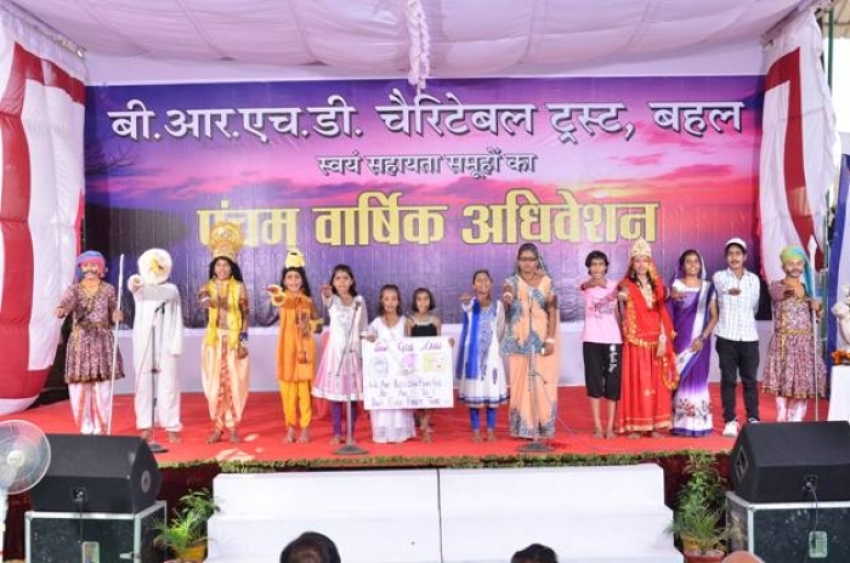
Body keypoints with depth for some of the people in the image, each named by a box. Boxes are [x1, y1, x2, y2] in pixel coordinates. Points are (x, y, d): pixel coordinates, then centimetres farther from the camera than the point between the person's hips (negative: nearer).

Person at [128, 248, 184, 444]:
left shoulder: (172, 290, 7)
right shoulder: (140, 288, 7)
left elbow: (177, 319, 2)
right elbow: (135, 288, -20)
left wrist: (176, 344, -7)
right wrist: (134, 284, -45)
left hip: (166, 344, -1)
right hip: (144, 344, 1)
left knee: (168, 384, -1)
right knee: (143, 383, 5)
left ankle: (172, 427, 5)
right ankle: (145, 426, 14)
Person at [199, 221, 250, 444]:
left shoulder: (239, 287, 0)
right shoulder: (208, 286, 4)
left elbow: (246, 315, 0)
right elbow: (203, 299, -20)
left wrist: (244, 340, -8)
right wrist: (205, 300, -44)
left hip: (235, 340, -2)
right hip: (214, 340, 2)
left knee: (233, 383, 0)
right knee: (215, 383, 3)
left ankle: (233, 427, 10)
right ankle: (217, 427, 13)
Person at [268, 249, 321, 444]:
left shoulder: (308, 301, 3)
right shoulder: (282, 297, -4)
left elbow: (317, 320, 19)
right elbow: (279, 300, -32)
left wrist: (309, 327, 0)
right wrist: (276, 294, -53)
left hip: (304, 347, 0)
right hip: (287, 347, 0)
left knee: (304, 388, 3)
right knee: (287, 388, 4)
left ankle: (305, 428, 12)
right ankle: (290, 428, 15)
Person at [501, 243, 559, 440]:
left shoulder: (546, 282, 4)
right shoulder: (513, 281, 2)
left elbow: (553, 312, 2)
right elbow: (507, 292, -23)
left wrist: (551, 339, -7)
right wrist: (507, 296, -47)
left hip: (543, 339, 0)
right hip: (520, 340, 0)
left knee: (544, 383, 1)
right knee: (521, 382, 0)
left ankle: (544, 426, 10)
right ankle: (523, 426, 7)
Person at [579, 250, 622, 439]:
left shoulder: (614, 285, 5)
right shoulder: (587, 286, -2)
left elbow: (617, 312, 11)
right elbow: (586, 285, -28)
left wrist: (623, 334, 3)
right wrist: (594, 282, -51)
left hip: (612, 339, 2)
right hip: (592, 339, -1)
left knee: (612, 382, 2)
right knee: (594, 381, 2)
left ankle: (610, 426, 9)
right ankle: (597, 426, 9)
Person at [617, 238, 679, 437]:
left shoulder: (657, 285, 11)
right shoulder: (627, 286, 0)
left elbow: (662, 314, 7)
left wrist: (663, 339, -2)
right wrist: (622, 298, -33)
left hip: (656, 339, 4)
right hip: (636, 340, -4)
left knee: (656, 382, 5)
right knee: (636, 381, -3)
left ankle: (655, 425, 11)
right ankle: (634, 425, 1)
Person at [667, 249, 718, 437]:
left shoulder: (708, 287, 7)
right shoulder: (676, 285, 3)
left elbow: (714, 316, 5)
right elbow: (668, 314, -7)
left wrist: (703, 337, -8)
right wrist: (671, 298, -28)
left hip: (699, 341, 1)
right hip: (680, 340, -1)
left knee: (698, 379, 0)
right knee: (680, 379, -2)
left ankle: (699, 423, 6)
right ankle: (680, 423, 3)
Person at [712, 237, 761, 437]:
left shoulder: (754, 279, 8)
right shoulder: (719, 277, -1)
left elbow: (754, 306, 16)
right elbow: (722, 287, -24)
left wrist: (744, 320, 13)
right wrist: (730, 290, -44)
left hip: (749, 336, 2)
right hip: (726, 336, -2)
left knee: (750, 379, 5)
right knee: (728, 379, 2)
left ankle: (753, 419, 14)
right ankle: (730, 420, 8)